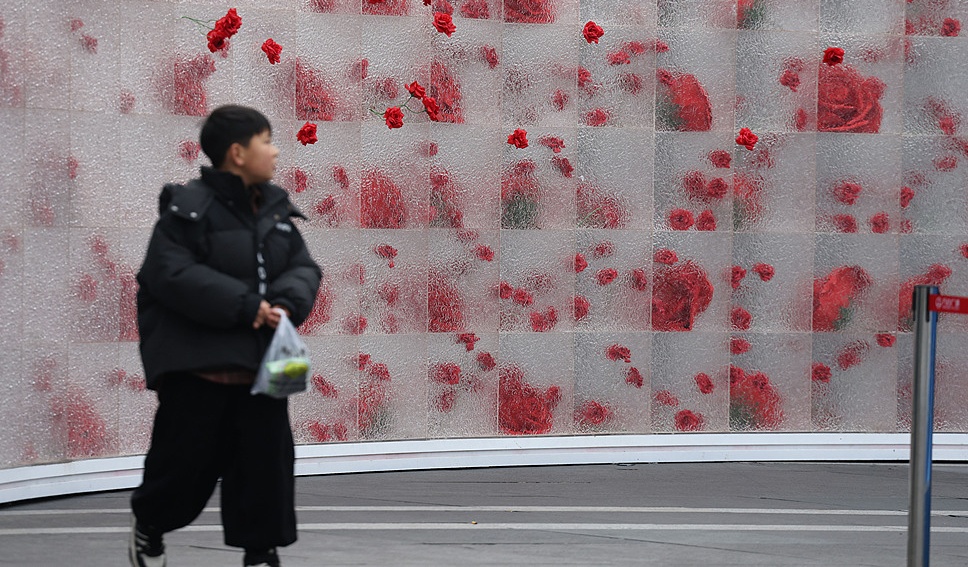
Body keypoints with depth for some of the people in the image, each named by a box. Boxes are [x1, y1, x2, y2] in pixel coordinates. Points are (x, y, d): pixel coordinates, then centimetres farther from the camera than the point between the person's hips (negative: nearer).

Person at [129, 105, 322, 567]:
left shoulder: (276, 209, 9)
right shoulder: (188, 208, -11)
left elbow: (304, 268, 10)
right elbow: (172, 275, -20)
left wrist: (288, 303, -13)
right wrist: (244, 305, -23)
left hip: (260, 362, 6)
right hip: (197, 362, -5)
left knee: (267, 457, 3)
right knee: (187, 458, 4)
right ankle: (148, 527, 30)